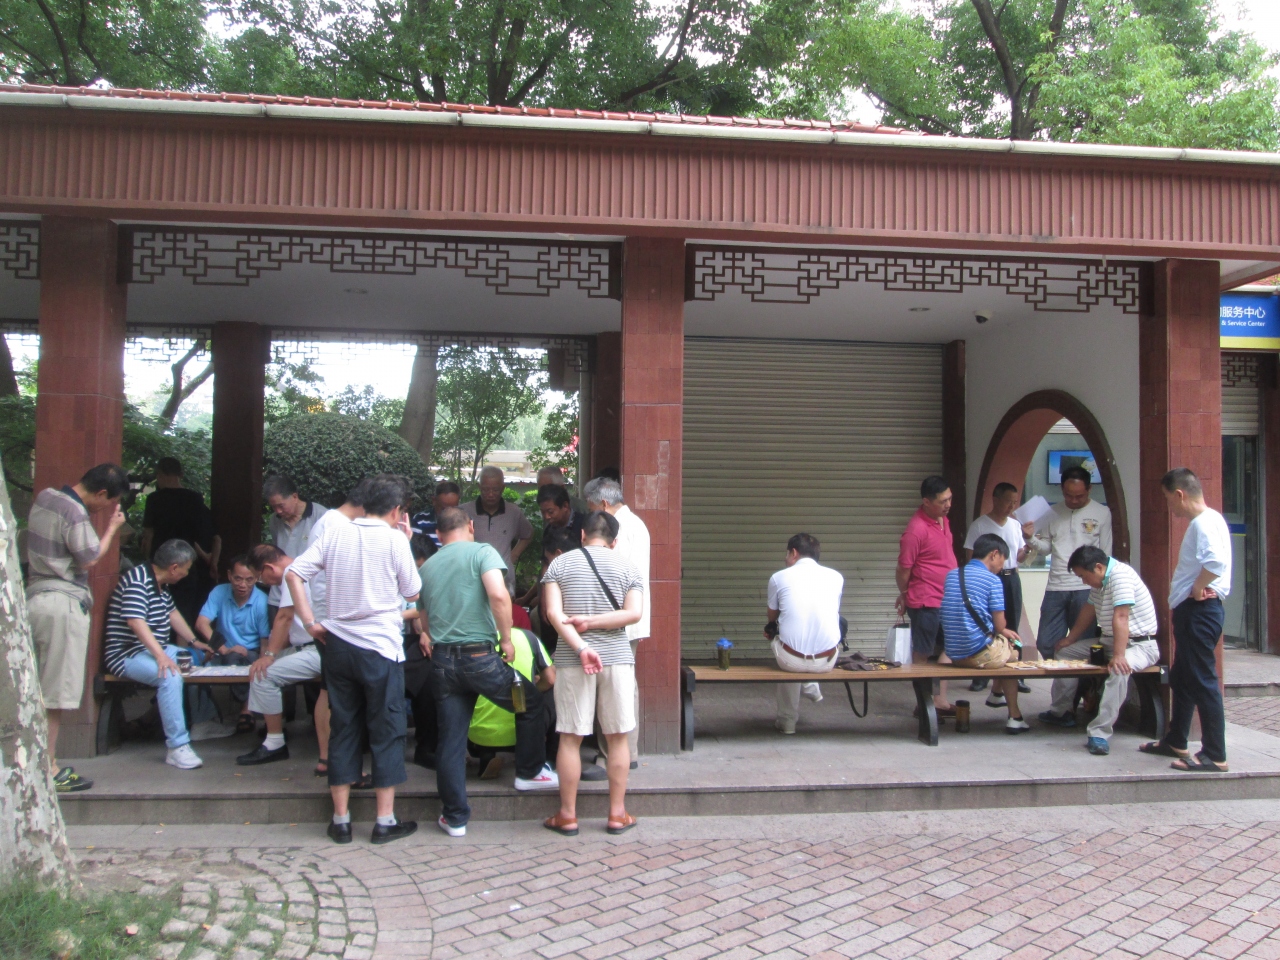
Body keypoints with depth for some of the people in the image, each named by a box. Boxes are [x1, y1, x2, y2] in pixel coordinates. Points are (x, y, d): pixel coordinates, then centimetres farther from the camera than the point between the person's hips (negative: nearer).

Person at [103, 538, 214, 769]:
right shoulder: (137, 580, -19)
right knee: (171, 676, -33)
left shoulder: (161, 583, 12)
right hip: (128, 655, -11)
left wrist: (194, 642, 26)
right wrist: (160, 655, -40)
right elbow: (135, 620, -32)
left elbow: (172, 613, 26)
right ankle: (177, 747, -32)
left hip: (155, 649, 11)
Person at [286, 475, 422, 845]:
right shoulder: (394, 540, -8)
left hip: (338, 644, 5)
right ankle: (385, 821, 11)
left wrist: (310, 622, 4)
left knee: (342, 729, 12)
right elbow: (413, 592, 2)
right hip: (380, 647, -4)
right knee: (387, 732, 6)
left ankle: (340, 820, 18)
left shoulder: (336, 534, 4)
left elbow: (293, 573, 1)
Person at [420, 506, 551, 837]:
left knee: (450, 739, 9)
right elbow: (498, 594, -19)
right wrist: (507, 639, -11)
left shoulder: (426, 567, 14)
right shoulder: (481, 552, -3)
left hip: (441, 658, 5)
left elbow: (424, 619, 19)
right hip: (478, 654, -5)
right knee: (531, 703, 19)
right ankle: (530, 770, 31)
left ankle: (455, 817, 14)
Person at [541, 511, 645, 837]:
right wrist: (592, 622, -7)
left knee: (570, 738, 7)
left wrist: (581, 647, -16)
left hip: (571, 661, 0)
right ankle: (617, 814, 15)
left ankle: (567, 815, 14)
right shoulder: (627, 567, 5)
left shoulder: (560, 563, 4)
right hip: (617, 657, 0)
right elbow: (633, 613, -8)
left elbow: (554, 612, -9)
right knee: (618, 737, 9)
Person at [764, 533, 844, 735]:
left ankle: (787, 719, 39)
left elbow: (771, 616, 14)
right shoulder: (836, 577, 5)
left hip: (792, 660, -2)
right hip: (827, 661, 2)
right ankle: (810, 688, 41)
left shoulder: (779, 577, -1)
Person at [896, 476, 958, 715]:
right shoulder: (916, 529, -22)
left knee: (947, 650, 15)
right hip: (925, 603, -9)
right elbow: (904, 568, -15)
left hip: (946, 599, 9)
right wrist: (904, 596, -1)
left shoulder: (943, 520, 6)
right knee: (922, 655, 5)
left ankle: (940, 700, 25)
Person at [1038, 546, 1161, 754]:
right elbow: (1089, 610, 19)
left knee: (1119, 669, -39)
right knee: (1064, 653, 10)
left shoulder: (1120, 575, -23)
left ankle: (1100, 734, -38)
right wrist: (1070, 639, 23)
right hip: (1108, 642, 10)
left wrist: (1118, 655, -39)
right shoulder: (1099, 581, 7)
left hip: (1140, 645, -10)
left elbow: (1120, 617, -32)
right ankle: (1061, 713, 20)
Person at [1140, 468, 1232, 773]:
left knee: (1202, 681, -7)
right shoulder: (1199, 522, 16)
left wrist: (1197, 588, -20)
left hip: (1200, 610, -11)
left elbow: (1216, 562, -34)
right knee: (1181, 679, 19)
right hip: (1190, 611, 11)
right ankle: (1175, 742, 30)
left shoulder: (1205, 522, -17)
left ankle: (1215, 756, -1)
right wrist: (1196, 588, 5)